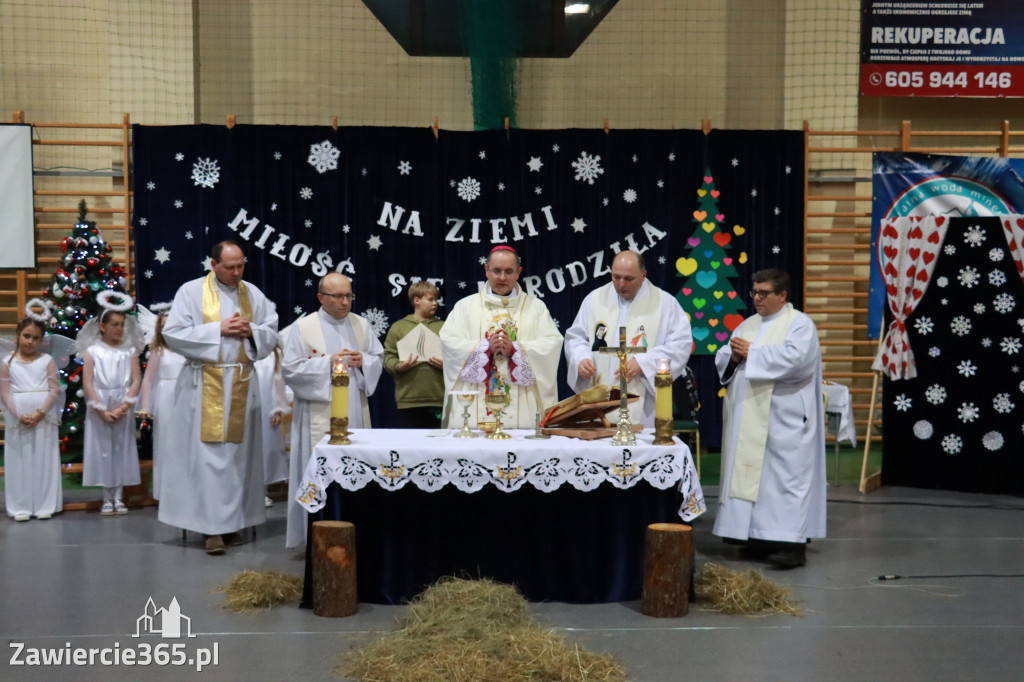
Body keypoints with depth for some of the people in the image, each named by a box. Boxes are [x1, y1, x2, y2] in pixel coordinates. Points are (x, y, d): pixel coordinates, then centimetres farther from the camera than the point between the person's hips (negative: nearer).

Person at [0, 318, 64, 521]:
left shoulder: (47, 361, 4)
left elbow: (54, 390, -2)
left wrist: (40, 413, -14)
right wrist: (19, 416, -12)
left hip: (44, 418, 0)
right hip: (17, 419, 0)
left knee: (44, 461, 2)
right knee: (20, 462, 2)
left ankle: (45, 505, 7)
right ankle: (21, 507, 7)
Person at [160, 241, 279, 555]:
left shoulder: (253, 294, 10)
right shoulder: (191, 291, -1)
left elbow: (271, 334, 12)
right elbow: (174, 334, -8)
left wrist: (251, 330, -9)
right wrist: (218, 329, -13)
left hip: (242, 384, 4)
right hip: (205, 384, -4)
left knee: (238, 452, 6)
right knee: (208, 454, -6)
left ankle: (232, 521, 15)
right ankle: (212, 526, -3)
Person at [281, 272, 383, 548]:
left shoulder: (361, 325, 11)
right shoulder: (301, 328, -2)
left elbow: (379, 359, 13)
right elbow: (290, 370, -7)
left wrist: (363, 361, -9)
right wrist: (328, 362, -14)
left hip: (356, 413, 4)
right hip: (320, 416, -4)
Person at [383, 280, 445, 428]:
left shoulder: (443, 327, 13)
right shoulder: (398, 327, 8)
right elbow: (388, 357, 4)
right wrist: (399, 366, -15)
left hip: (438, 399, 1)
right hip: (408, 399, -1)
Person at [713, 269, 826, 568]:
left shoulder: (799, 324, -3)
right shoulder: (748, 325, 19)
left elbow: (795, 358, -20)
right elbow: (721, 359, 16)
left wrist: (751, 352, -14)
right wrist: (733, 355, -7)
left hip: (783, 419, -7)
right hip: (748, 418, 7)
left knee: (787, 475, -9)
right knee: (749, 472, 6)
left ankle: (793, 543, -8)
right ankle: (759, 537, 12)